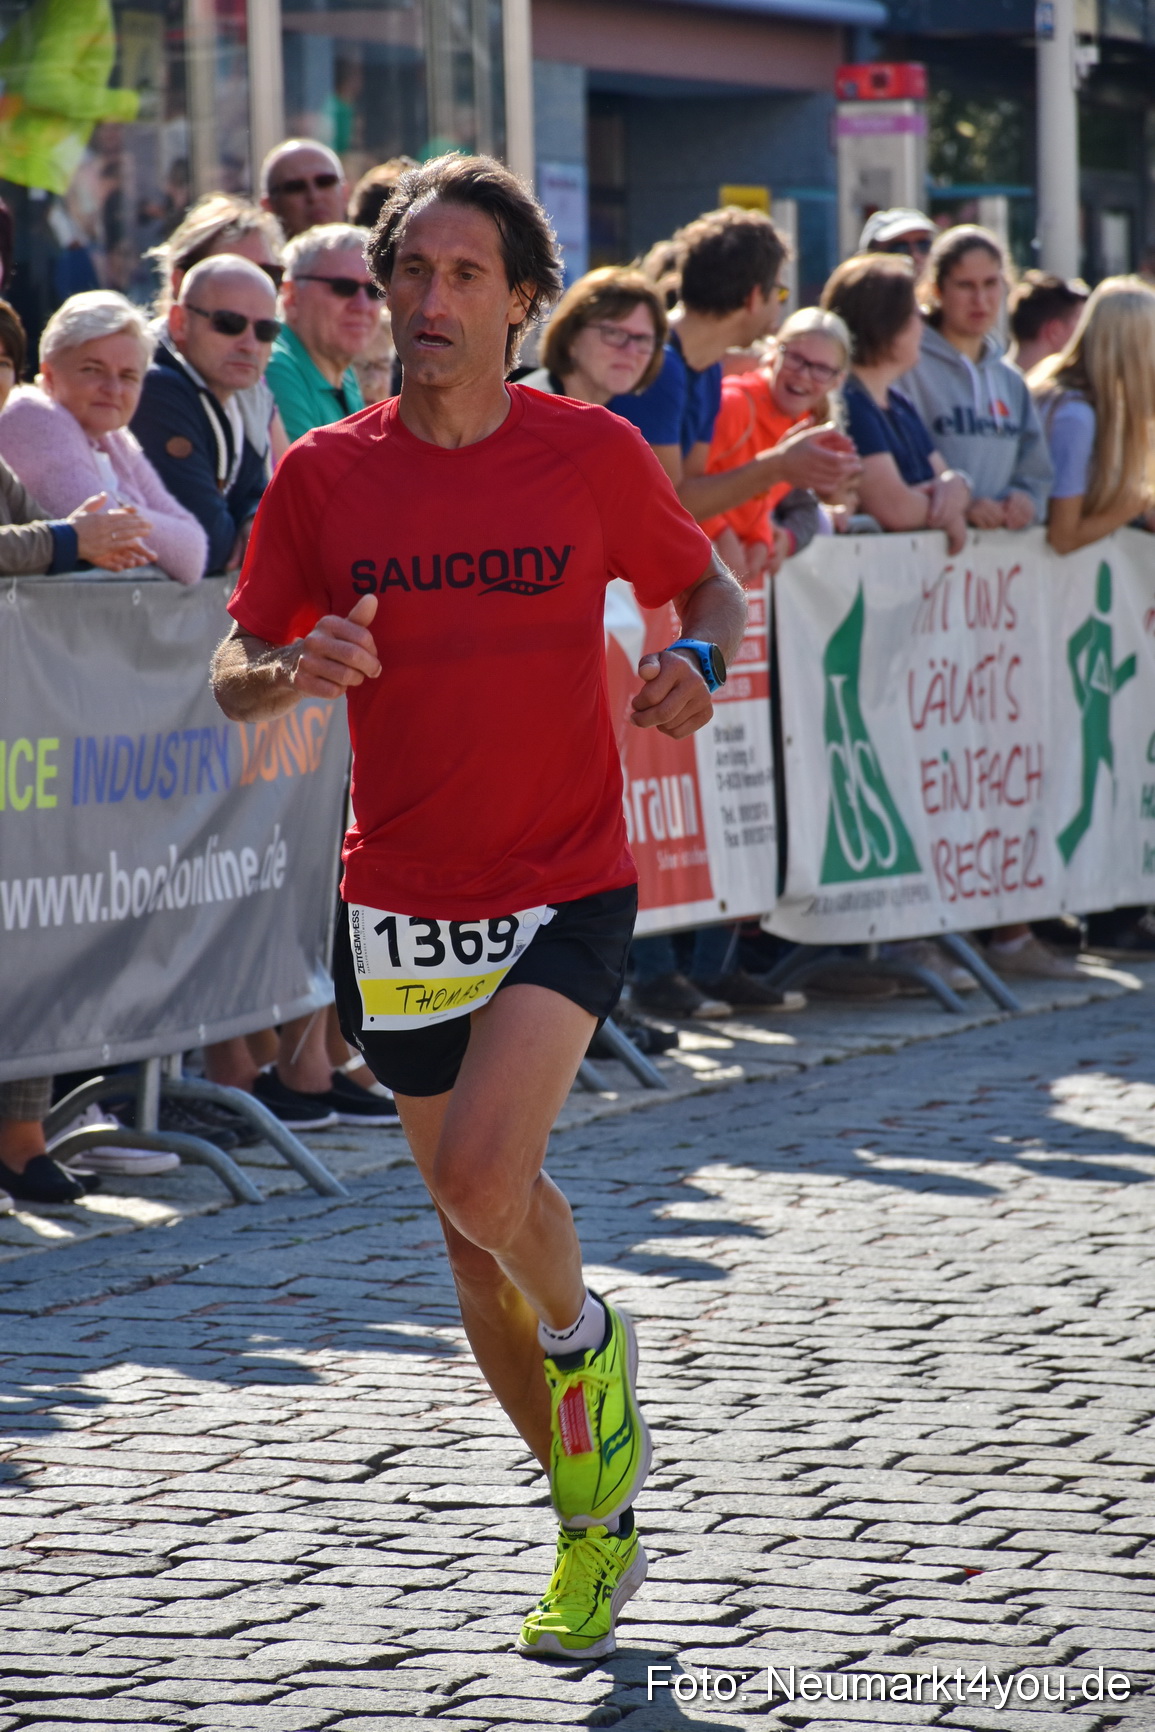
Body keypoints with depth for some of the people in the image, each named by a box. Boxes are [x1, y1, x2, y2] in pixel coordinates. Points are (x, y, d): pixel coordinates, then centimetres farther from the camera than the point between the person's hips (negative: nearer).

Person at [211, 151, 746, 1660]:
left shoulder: (593, 453, -5)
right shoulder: (325, 476, -1)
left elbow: (708, 587, 10)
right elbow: (234, 673, 4)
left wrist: (698, 658, -13)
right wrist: (292, 669, -19)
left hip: (568, 886, -3)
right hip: (401, 902, 3)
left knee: (485, 1171, -24)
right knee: (471, 1232, 10)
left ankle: (584, 1335, 10)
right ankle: (597, 1522, 28)